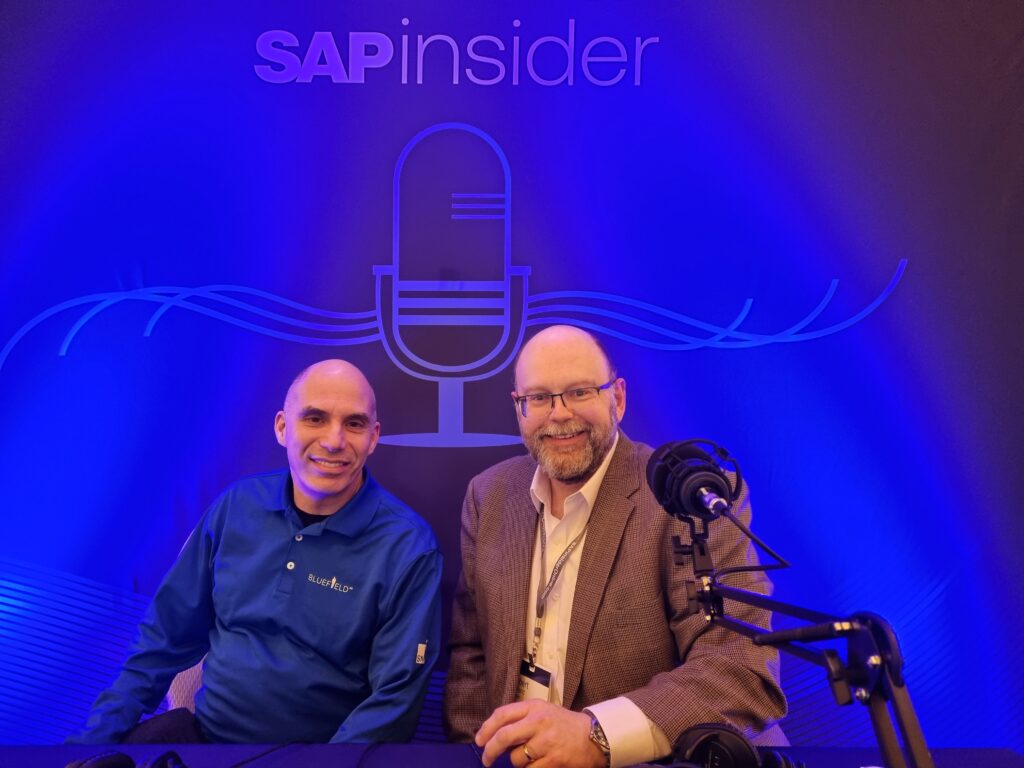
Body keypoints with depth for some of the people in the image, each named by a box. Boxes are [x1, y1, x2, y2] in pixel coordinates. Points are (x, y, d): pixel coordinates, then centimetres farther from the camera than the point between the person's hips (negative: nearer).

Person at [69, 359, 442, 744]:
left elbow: (394, 697, -14)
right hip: (205, 729, 4)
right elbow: (169, 635, 8)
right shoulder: (236, 506, 0)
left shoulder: (408, 547, -14)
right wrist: (99, 733, 1)